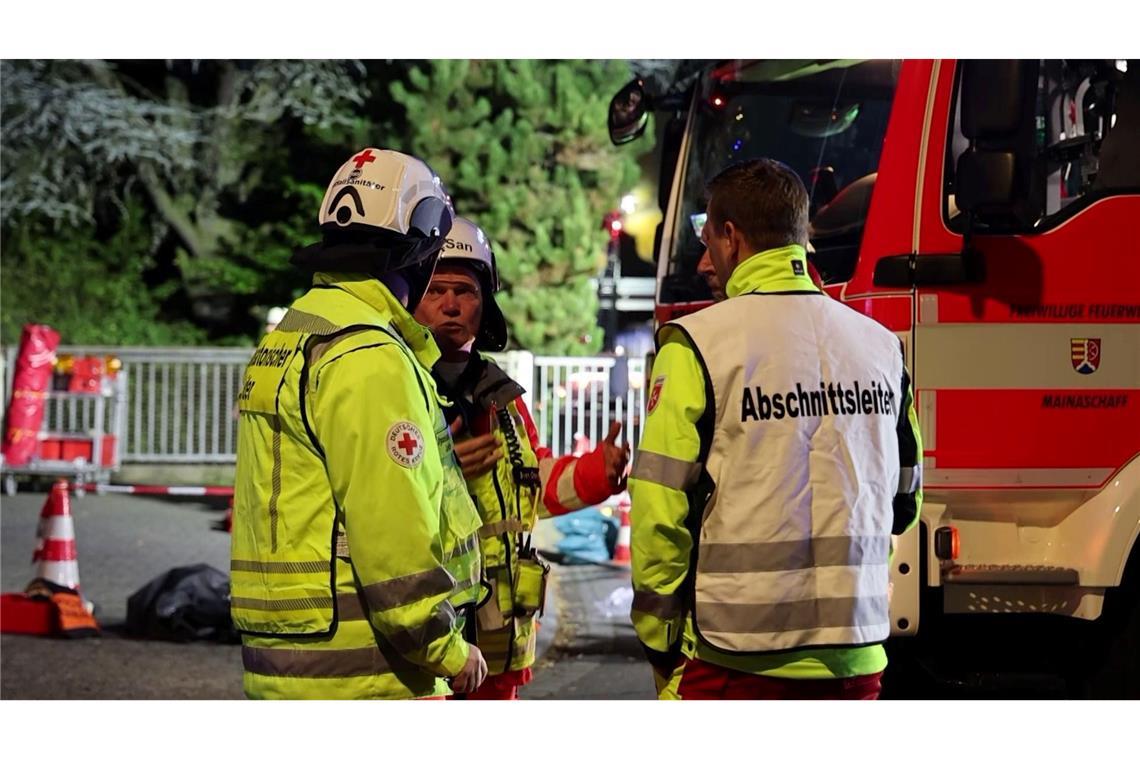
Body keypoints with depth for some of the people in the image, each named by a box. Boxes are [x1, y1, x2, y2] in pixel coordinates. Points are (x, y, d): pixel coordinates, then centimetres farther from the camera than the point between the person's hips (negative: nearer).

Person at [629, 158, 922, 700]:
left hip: (734, 658, -5)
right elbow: (905, 502, 16)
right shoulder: (880, 344, 9)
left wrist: (660, 646, 0)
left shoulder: (697, 344, -8)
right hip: (853, 655, 5)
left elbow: (661, 510, -10)